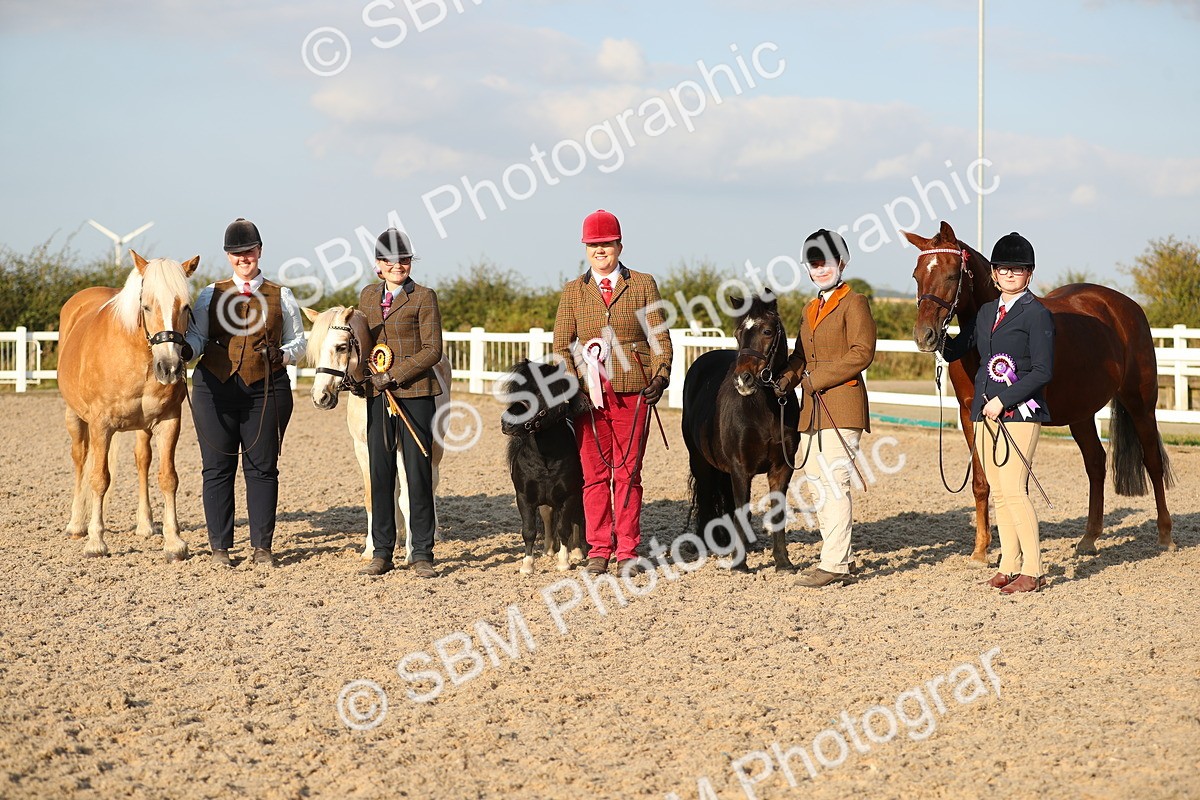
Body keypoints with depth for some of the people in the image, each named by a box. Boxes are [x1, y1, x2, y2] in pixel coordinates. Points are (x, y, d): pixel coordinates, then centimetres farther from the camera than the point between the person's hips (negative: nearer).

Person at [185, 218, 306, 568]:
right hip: (215, 389, 1)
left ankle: (262, 546, 11)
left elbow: (298, 342, 10)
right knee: (217, 468, 3)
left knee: (263, 467, 3)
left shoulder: (281, 297, 8)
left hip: (267, 391, 0)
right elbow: (197, 336, 4)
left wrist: (282, 354, -11)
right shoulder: (210, 295, 9)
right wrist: (185, 350, -18)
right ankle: (219, 546, 11)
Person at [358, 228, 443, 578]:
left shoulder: (424, 297, -3)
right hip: (377, 395, 5)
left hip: (414, 393, -5)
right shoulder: (368, 295, 13)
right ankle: (381, 552, 12)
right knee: (380, 473, 5)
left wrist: (393, 375, -15)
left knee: (418, 473, -2)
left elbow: (432, 350, -8)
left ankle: (422, 554, 4)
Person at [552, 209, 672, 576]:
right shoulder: (573, 291, 11)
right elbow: (561, 344, 9)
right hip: (588, 392, 1)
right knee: (594, 473, 3)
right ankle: (598, 549, 10)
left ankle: (627, 550, 7)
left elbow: (659, 337, 4)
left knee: (627, 472, 1)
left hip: (632, 391, -1)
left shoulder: (643, 285, 7)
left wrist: (660, 376, -10)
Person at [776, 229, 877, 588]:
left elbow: (862, 353, -14)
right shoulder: (811, 308, 21)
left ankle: (834, 563, -12)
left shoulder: (854, 303, -4)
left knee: (835, 481, -12)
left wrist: (819, 378, -17)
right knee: (819, 482, 10)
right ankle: (843, 557, 18)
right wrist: (787, 379, 0)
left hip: (842, 403, -9)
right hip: (812, 408, 9)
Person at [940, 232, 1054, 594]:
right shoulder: (986, 312, 15)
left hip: (1020, 411, -7)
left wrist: (1003, 400, -16)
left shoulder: (1037, 314, -6)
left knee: (1014, 489, -12)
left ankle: (1032, 571, -7)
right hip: (986, 412, 7)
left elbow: (1042, 372, -12)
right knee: (998, 492, 9)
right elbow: (954, 351, 18)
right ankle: (1010, 564, 15)